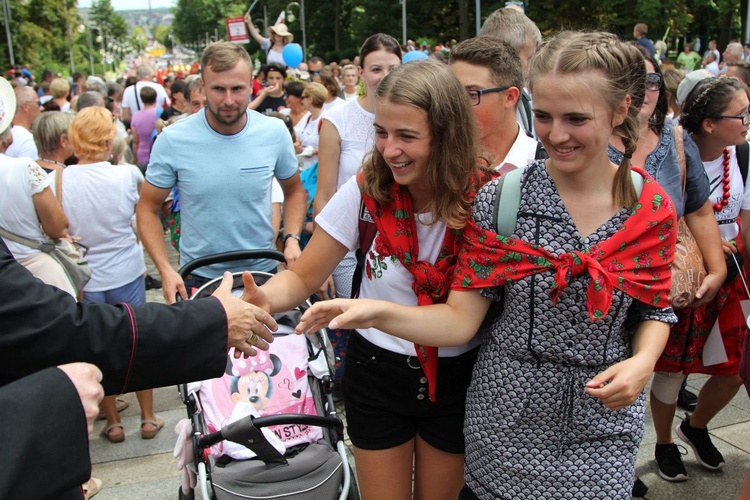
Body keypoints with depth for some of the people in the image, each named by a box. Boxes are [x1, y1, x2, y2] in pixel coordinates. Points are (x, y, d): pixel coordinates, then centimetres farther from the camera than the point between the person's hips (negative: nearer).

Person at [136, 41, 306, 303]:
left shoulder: (275, 132, -9)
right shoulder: (173, 140, -14)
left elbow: (294, 190, 6)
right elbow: (148, 208, -5)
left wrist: (292, 239, -10)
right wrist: (165, 270, -16)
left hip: (264, 271, 2)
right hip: (198, 278, -1)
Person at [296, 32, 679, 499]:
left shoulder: (653, 210, -7)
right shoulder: (501, 200, -13)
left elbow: (655, 310, 5)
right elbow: (460, 319, -13)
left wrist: (643, 362, -15)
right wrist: (377, 312, -29)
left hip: (603, 430, 1)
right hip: (506, 425, -1)